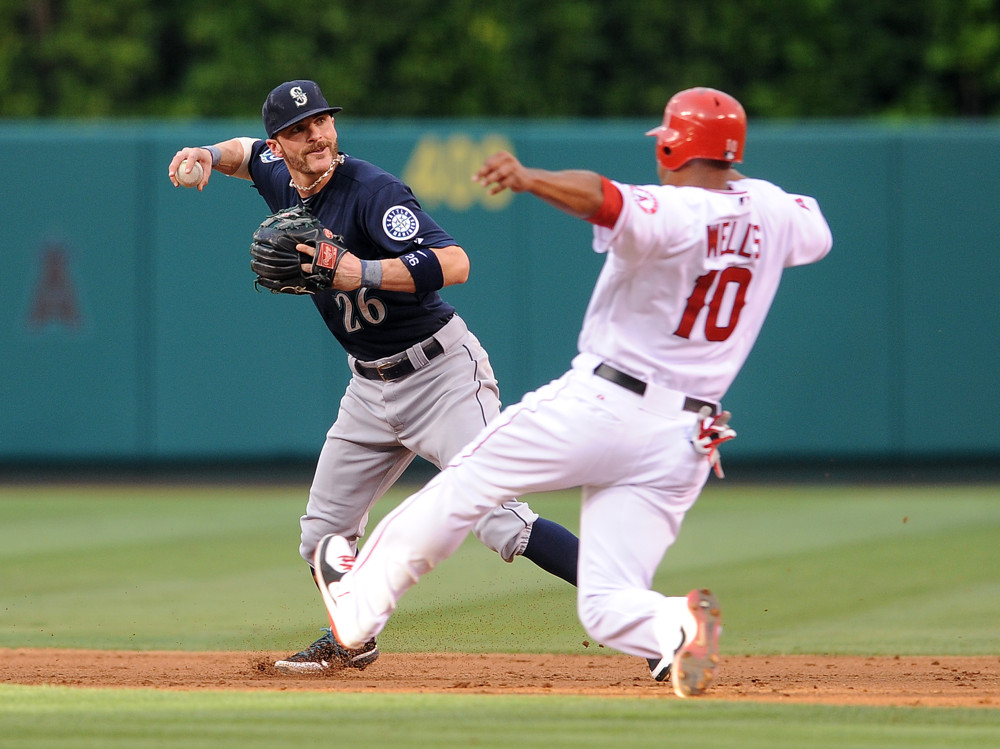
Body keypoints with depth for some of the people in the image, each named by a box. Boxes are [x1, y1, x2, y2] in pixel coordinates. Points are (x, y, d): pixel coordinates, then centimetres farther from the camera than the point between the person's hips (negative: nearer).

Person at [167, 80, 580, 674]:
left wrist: (359, 273, -44)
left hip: (440, 373, -8)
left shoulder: (371, 190, -23)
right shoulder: (281, 180, 1)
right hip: (371, 387, 8)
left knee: (500, 522, -21)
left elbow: (454, 263, -35)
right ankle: (353, 640, 40)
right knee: (324, 535, 14)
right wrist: (209, 154, 5)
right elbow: (247, 153, 27)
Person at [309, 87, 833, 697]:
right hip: (683, 441, 5)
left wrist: (528, 179, -50)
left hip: (601, 404, -5)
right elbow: (818, 234, 31)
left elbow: (604, 199, -35)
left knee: (466, 485, 15)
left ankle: (359, 601, 23)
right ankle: (679, 626, -29)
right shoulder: (769, 209, 7)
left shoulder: (671, 212, -13)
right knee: (607, 607, 3)